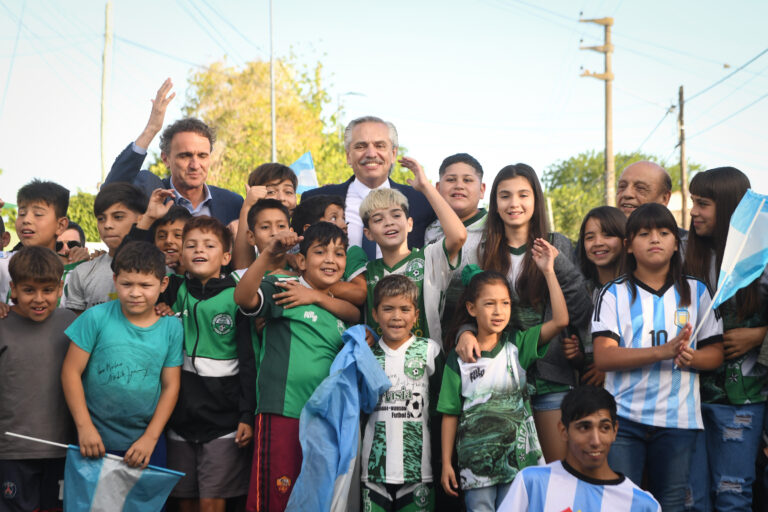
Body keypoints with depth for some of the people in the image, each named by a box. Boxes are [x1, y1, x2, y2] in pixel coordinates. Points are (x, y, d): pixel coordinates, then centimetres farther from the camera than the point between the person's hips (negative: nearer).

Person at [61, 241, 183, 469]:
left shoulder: (172, 327, -1)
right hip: (95, 440, -2)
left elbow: (170, 386, 1)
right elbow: (71, 371, -6)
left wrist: (150, 437, -5)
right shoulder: (96, 317, -8)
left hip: (146, 441, 2)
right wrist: (85, 427, -9)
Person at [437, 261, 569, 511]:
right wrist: (446, 463, 1)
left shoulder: (517, 344, 1)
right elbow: (450, 413, 3)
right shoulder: (459, 358, 0)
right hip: (475, 460, 0)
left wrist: (548, 271, -15)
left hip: (517, 456, 0)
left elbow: (560, 320, -13)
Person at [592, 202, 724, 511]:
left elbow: (715, 353, 9)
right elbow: (603, 357, -10)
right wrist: (665, 351, -20)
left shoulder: (695, 291, 10)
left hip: (678, 419, 2)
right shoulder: (614, 294, 3)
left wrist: (691, 357, -14)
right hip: (624, 419, -2)